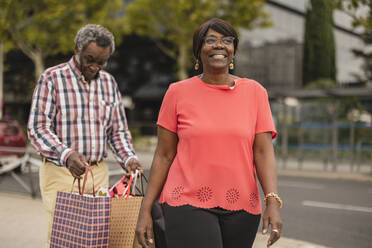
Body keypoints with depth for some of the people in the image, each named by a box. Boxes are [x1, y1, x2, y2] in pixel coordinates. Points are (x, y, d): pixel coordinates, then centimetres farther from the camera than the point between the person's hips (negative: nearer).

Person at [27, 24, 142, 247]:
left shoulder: (109, 82, 12)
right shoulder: (52, 78, -3)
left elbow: (118, 130, 15)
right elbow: (37, 128, -10)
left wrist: (129, 158, -4)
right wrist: (66, 155, -26)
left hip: (99, 173, 4)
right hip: (60, 173, -4)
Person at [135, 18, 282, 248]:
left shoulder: (255, 92, 5)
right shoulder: (178, 93, 3)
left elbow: (264, 152, 0)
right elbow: (163, 155, 4)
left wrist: (273, 202, -14)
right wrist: (145, 210, 1)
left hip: (241, 208, 2)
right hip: (188, 203, -2)